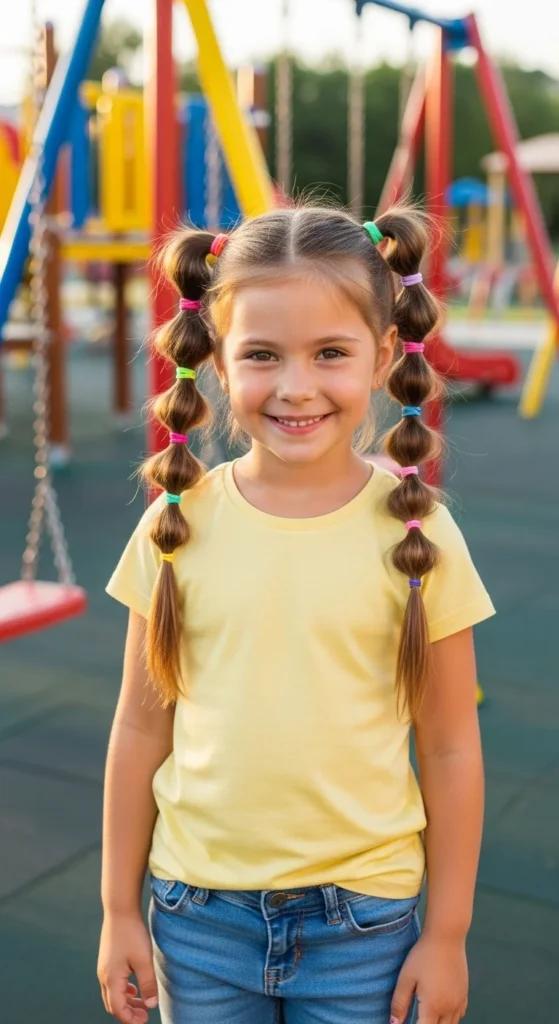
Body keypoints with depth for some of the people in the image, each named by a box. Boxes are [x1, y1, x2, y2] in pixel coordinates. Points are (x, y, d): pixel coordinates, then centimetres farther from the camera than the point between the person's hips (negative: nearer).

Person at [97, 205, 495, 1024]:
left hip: (361, 915, -1)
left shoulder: (414, 533, -11)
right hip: (198, 910, 2)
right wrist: (120, 909, 5)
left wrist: (447, 932, 0)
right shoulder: (179, 524, -8)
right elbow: (141, 728, 0)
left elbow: (449, 748, -4)